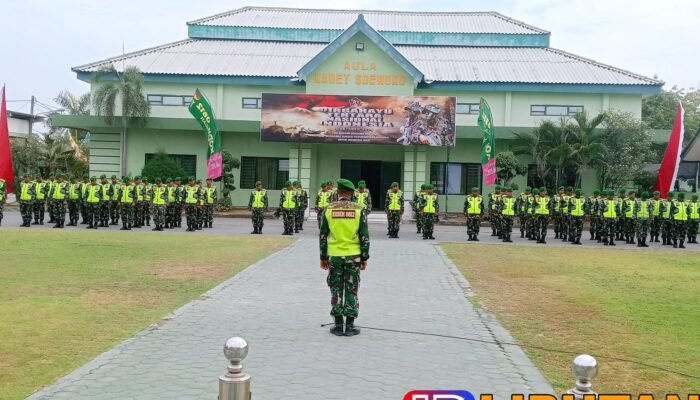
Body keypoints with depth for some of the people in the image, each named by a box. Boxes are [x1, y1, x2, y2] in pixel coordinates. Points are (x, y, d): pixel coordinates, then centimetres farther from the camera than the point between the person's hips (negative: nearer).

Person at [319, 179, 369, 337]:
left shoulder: (329, 209, -1)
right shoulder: (358, 209, -3)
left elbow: (323, 235, 2)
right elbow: (364, 236, -4)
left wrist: (323, 257, 9)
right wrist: (364, 257, 3)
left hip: (334, 256, 1)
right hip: (353, 256, -1)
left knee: (336, 290, 9)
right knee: (351, 291, 7)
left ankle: (338, 325, 11)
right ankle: (350, 325, 8)